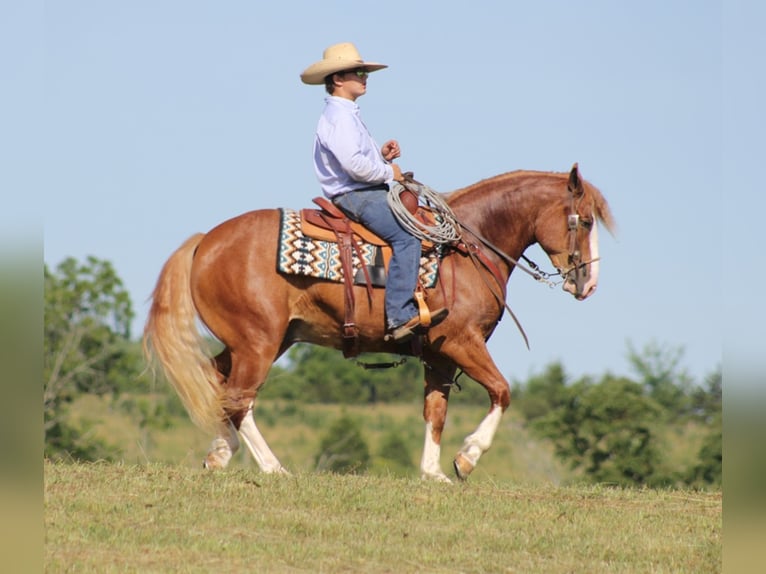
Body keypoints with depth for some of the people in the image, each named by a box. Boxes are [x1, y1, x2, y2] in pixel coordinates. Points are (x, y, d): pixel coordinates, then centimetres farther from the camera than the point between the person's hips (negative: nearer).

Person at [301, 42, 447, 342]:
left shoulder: (347, 115, 21)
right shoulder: (338, 117, -14)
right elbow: (354, 165, -26)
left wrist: (382, 154, 11)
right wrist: (388, 172, -11)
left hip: (366, 193, 11)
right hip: (354, 196, -11)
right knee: (407, 237, -26)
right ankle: (400, 316, -33)